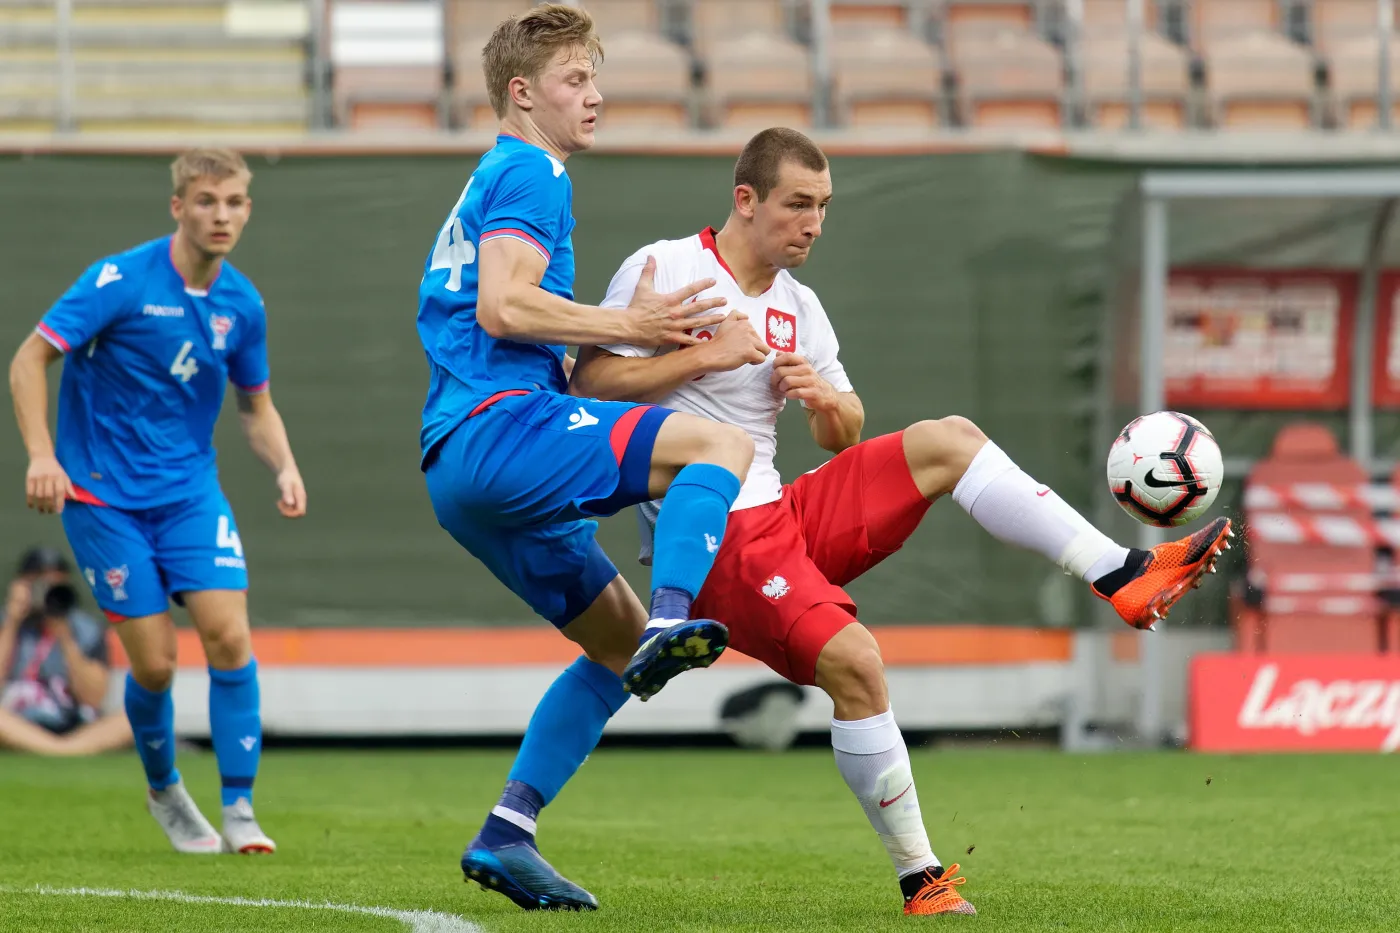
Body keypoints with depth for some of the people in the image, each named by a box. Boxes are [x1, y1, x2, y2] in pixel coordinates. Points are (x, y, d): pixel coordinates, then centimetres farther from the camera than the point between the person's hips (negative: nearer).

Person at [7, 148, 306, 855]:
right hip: (103, 495, -4)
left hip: (189, 489, 4)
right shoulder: (122, 280, -14)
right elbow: (31, 357, -12)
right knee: (155, 663, -5)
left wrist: (285, 469, -3)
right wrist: (41, 454, -24)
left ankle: (239, 810, -6)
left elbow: (255, 405, 16)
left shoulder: (241, 303, 2)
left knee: (228, 636, -14)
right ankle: (164, 792, 22)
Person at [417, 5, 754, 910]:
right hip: (502, 427, -10)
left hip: (464, 465, 10)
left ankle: (506, 834, 8)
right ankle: (675, 622, -45)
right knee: (721, 444, -23)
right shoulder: (531, 174, -2)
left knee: (618, 640, 15)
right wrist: (627, 325, -11)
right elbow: (503, 306, -16)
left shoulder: (490, 182, 30)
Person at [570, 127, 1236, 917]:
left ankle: (1123, 578, -11)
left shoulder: (798, 306, 15)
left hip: (784, 518, 8)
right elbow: (588, 382, -13)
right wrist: (703, 356, -19)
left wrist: (827, 398, -4)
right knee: (853, 659, -27)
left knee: (948, 440, -6)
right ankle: (920, 880, -17)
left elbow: (846, 436, 20)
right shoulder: (664, 269, -6)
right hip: (713, 545, -7)